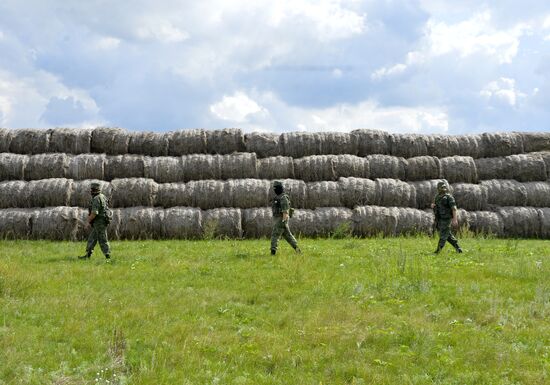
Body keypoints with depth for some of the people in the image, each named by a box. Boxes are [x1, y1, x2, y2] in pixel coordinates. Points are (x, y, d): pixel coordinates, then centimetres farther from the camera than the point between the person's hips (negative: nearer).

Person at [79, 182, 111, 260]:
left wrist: (89, 220, -10)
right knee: (92, 238, 15)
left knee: (103, 240, -6)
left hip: (99, 222, -10)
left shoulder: (96, 199, -19)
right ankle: (88, 255, 19)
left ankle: (108, 257, -4)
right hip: (100, 222, 10)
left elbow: (94, 213, -25)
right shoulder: (102, 197, 13)